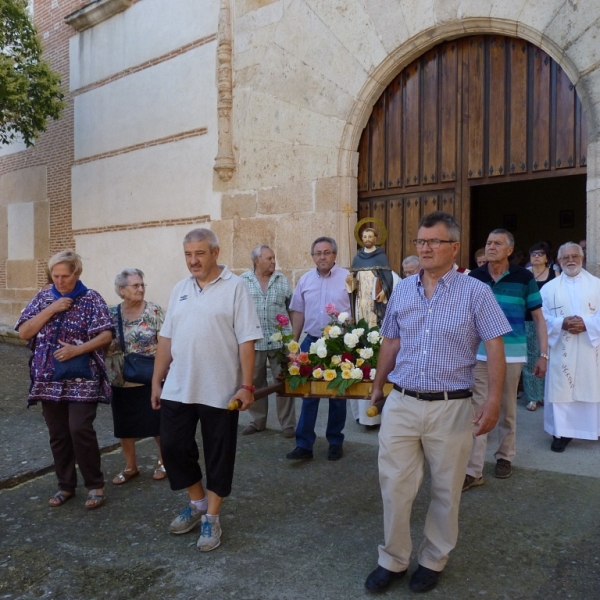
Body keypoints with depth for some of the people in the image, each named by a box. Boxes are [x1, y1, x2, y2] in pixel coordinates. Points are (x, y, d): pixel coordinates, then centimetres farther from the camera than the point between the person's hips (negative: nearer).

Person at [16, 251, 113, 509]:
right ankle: (65, 485, 25)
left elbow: (106, 335, -8)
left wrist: (77, 349, -21)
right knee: (58, 435, 10)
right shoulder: (42, 298, 7)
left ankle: (95, 484, 7)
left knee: (80, 430, -10)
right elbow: (23, 332, -1)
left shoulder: (91, 299, -3)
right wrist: (51, 309, -11)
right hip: (49, 379, 4)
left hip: (82, 379, -4)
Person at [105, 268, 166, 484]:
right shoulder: (111, 314, 1)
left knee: (157, 423, 7)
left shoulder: (153, 311, -6)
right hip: (120, 381, 3)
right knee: (123, 426, 12)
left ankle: (163, 461, 29)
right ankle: (130, 466, 31)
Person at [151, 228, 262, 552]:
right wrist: (157, 380, 10)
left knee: (218, 456, 8)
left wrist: (247, 385, -15)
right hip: (177, 389, 6)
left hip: (220, 391, -5)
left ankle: (211, 518, 25)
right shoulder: (180, 289, 9)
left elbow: (246, 341, -11)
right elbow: (166, 338, 11)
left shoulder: (235, 287, -8)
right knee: (173, 448, 12)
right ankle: (198, 503, 35)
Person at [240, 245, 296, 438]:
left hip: (280, 340, 0)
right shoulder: (243, 280, 1)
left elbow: (292, 307, 10)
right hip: (253, 341, 0)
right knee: (255, 383, 11)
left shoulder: (282, 280, 6)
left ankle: (288, 424, 14)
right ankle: (257, 421, 26)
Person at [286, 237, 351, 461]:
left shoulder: (348, 277, -4)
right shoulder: (305, 280, 6)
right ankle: (304, 444, 10)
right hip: (311, 342, 3)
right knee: (308, 393, 4)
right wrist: (294, 342, 7)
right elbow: (299, 313, 10)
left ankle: (335, 442, 23)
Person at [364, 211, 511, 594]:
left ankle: (433, 561, 33)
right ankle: (393, 560, 28)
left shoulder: (475, 293, -5)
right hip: (401, 405, 3)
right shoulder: (402, 291, 7)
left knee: (446, 492, 13)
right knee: (395, 487, 9)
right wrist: (378, 387, 21)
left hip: (451, 408, -3)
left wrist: (493, 402, -16)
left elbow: (495, 348, -8)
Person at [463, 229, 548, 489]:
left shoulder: (524, 277, -4)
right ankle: (473, 470, 4)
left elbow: (538, 317, 1)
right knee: (477, 410, 0)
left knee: (507, 410, 14)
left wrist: (543, 354, -4)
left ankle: (505, 456, 33)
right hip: (479, 354, 1)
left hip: (512, 354, -1)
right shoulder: (473, 277, 1)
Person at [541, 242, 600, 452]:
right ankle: (561, 432, 10)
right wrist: (562, 323, -16)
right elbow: (542, 317, 0)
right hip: (562, 350, 0)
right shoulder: (549, 288, 7)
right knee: (561, 390, 1)